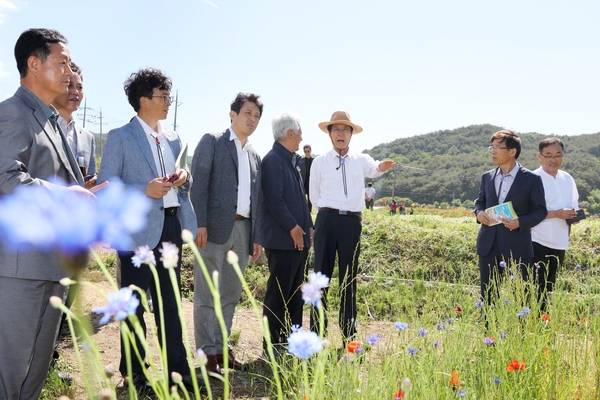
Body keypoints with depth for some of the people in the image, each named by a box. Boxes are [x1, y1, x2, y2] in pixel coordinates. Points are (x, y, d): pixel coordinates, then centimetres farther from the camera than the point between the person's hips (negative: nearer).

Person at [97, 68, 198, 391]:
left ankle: (177, 366, 26)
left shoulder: (173, 138, 13)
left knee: (170, 300, 15)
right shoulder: (120, 137, -6)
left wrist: (184, 178, -2)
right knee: (135, 304, 7)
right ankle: (133, 372, 23)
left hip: (172, 226, 6)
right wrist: (144, 190, -22)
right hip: (138, 229, -6)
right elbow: (105, 186, -9)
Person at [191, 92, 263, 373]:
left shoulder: (255, 156, 19)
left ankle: (222, 347, 23)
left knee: (231, 294, 12)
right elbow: (199, 183, -8)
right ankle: (208, 352, 11)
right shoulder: (212, 141, 1)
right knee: (208, 294, 1)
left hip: (243, 230, 6)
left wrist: (257, 238, 13)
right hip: (215, 227, -6)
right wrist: (200, 224, -17)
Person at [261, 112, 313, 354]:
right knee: (278, 293, -2)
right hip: (282, 240, -9)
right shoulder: (273, 160, -12)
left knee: (295, 293, 15)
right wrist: (293, 228, -16)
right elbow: (274, 199, -19)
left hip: (299, 239, 9)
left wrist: (308, 227, 12)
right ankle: (273, 345, 9)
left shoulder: (294, 161, 17)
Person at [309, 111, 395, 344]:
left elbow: (373, 169, -14)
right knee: (322, 274, 2)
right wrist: (330, 212, 5)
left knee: (349, 277, 8)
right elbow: (314, 197, 8)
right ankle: (316, 331, 10)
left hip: (352, 222, 1)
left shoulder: (360, 160, 8)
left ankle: (349, 332, 18)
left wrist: (382, 167, -34)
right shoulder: (319, 162, 5)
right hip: (327, 220, -1)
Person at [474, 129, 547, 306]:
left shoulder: (531, 179, -4)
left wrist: (520, 222, -19)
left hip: (517, 246, -4)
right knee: (487, 294, 11)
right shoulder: (487, 177, 9)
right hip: (489, 245, 4)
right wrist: (479, 212, -5)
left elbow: (540, 210, -2)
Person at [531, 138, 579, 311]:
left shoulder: (568, 179, 8)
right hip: (538, 242, -6)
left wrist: (572, 215, -4)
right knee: (536, 288, -5)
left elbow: (573, 207, 19)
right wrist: (556, 214, -21)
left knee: (549, 288, 16)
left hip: (560, 242, 6)